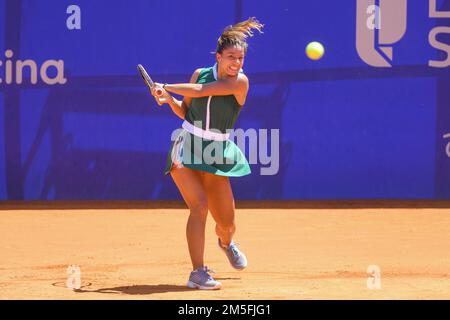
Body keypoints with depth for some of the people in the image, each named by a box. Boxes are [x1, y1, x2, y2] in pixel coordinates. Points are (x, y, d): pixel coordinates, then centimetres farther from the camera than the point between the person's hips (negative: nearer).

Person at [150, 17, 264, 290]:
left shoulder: (240, 81, -9)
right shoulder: (200, 74, 4)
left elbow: (200, 90, -17)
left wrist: (166, 87, -8)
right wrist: (169, 99, -5)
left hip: (216, 157, -1)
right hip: (186, 151, 1)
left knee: (227, 224, 3)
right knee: (199, 205, -21)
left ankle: (226, 242, 42)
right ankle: (198, 273, -18)